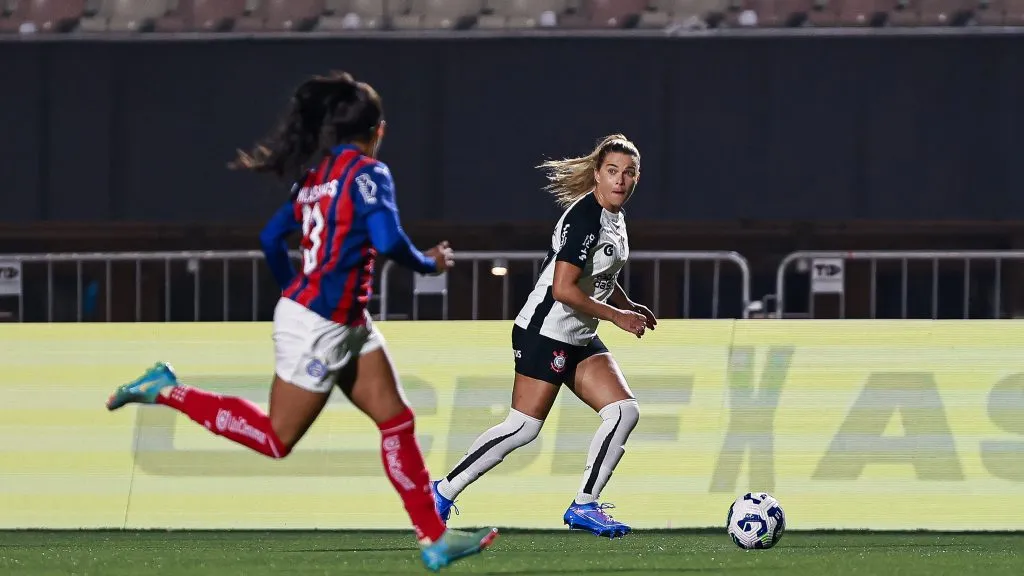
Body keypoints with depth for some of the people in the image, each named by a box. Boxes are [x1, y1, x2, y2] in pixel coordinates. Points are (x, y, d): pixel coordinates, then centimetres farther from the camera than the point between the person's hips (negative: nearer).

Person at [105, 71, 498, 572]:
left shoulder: (318, 174, 10)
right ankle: (168, 392, 7)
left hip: (346, 324, 9)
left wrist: (295, 290, 28)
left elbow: (272, 237, 14)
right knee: (276, 439, 2)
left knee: (396, 419, 6)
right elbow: (388, 241, -27)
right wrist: (430, 264, -8)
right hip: (318, 325, -9)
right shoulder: (367, 172, -15)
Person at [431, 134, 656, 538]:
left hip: (579, 339, 9)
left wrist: (629, 306, 11)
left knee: (624, 411, -3)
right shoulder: (586, 218, -20)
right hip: (545, 334, -9)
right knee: (524, 427, -9)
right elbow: (564, 289, -25)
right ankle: (444, 491, 3)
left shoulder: (614, 218, 10)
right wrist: (616, 315, -17)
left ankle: (584, 505, 2)